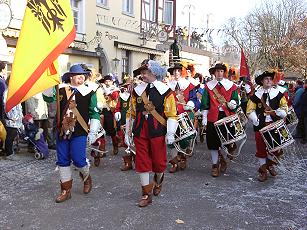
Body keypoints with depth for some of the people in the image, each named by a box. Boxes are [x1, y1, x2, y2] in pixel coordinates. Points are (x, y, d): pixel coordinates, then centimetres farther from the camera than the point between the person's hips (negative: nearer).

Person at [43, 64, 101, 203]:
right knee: (63, 161, 8)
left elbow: (94, 114, 1)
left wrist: (93, 132, -3)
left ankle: (86, 177, 27)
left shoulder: (89, 92, 0)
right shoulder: (62, 89, 7)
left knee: (78, 160, -8)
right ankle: (66, 190, 22)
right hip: (62, 131, 3)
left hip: (79, 133, -3)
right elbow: (48, 98, 3)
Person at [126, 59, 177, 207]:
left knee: (158, 161, 7)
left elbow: (171, 114, -4)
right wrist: (127, 132, 8)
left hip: (157, 132, -3)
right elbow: (131, 113, 9)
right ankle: (147, 193, 17)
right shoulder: (137, 90, 6)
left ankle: (158, 181, 40)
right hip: (140, 133, 3)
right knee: (142, 162, 4)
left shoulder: (165, 91, -3)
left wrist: (170, 133, -10)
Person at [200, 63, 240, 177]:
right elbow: (205, 104, 5)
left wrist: (233, 104, -19)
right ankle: (215, 165, 16)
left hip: (227, 117, 0)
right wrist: (204, 118, 0)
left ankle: (222, 157, 33)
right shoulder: (208, 86, 6)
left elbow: (235, 101, 4)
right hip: (213, 117, 0)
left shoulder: (231, 85, 5)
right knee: (213, 142, 3)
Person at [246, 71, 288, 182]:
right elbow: (250, 110, 3)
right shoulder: (255, 95, 3)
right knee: (261, 148, 2)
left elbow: (284, 109, 5)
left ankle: (270, 163, 33)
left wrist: (275, 113, -14)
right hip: (260, 127, -1)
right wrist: (256, 122, -11)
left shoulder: (278, 94, 5)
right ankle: (263, 170, 15)